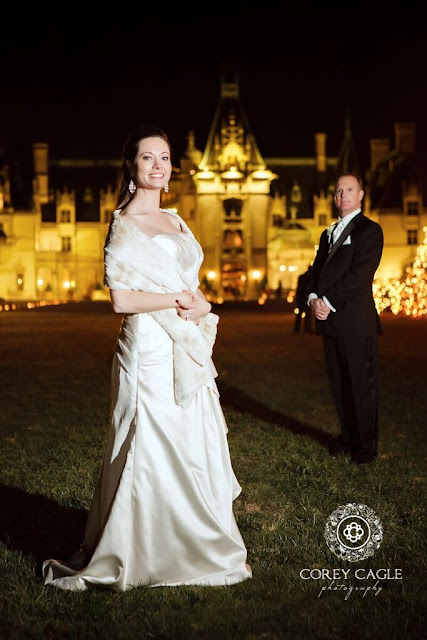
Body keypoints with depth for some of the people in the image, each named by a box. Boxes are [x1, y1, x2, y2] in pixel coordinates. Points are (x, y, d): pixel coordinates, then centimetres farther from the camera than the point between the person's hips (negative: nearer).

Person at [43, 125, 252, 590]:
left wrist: (201, 305, -1)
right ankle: (146, 555, 13)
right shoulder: (124, 225, -8)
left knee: (195, 448, 13)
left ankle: (194, 544, 27)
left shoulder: (174, 221, 15)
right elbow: (122, 298, -16)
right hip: (149, 350, -8)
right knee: (153, 448, -2)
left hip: (186, 351, 8)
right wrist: (179, 299, -9)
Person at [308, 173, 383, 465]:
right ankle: (348, 435, 22)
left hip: (356, 319, -6)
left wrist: (329, 302, -15)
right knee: (339, 384, 10)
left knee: (362, 384, 0)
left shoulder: (369, 230, -2)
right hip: (330, 320, 7)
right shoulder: (328, 233, 21)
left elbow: (360, 274, -12)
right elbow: (318, 270, 15)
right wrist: (314, 298, -5)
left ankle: (366, 444, 10)